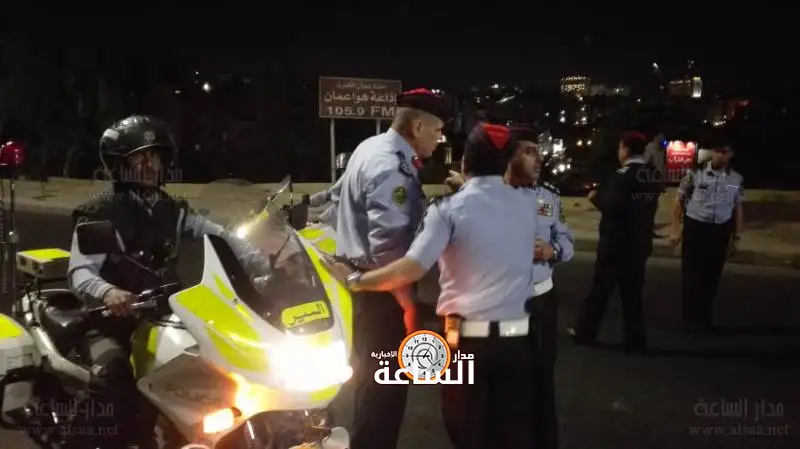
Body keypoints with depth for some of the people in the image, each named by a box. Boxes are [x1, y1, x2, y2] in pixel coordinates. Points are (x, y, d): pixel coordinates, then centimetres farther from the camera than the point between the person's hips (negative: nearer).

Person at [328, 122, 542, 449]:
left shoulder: (450, 208, -9)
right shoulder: (525, 206, 4)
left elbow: (412, 268, -18)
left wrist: (356, 281, -8)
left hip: (468, 336, -3)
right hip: (516, 335, 3)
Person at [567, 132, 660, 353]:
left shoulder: (624, 175, -17)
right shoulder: (652, 176, 7)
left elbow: (609, 205, -25)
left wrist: (595, 196, -5)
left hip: (616, 243, -7)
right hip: (639, 243, 7)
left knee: (600, 289, 5)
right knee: (632, 293, 12)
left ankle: (585, 332, 16)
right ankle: (635, 339, 14)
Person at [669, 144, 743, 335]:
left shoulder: (736, 179, 3)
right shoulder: (695, 173, -6)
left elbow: (737, 208, 11)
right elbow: (680, 201, 0)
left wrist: (736, 236, 10)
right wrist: (675, 229, -5)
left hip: (720, 231, 3)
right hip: (695, 227, -3)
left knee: (712, 276, 10)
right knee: (691, 275, 2)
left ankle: (705, 318, 25)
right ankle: (691, 318, 14)